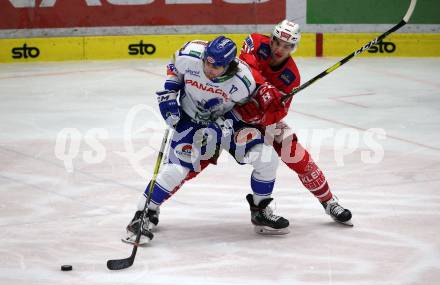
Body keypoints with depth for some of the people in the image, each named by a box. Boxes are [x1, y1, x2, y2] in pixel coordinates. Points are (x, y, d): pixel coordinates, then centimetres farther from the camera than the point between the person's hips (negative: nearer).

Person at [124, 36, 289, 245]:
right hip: (190, 118, 0)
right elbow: (175, 67, -3)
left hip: (226, 120, 1)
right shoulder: (189, 56, -28)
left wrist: (221, 127, -23)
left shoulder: (243, 82, -30)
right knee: (176, 168, -17)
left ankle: (260, 211, 12)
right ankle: (144, 214, -1)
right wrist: (169, 92, -10)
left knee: (267, 158, -11)